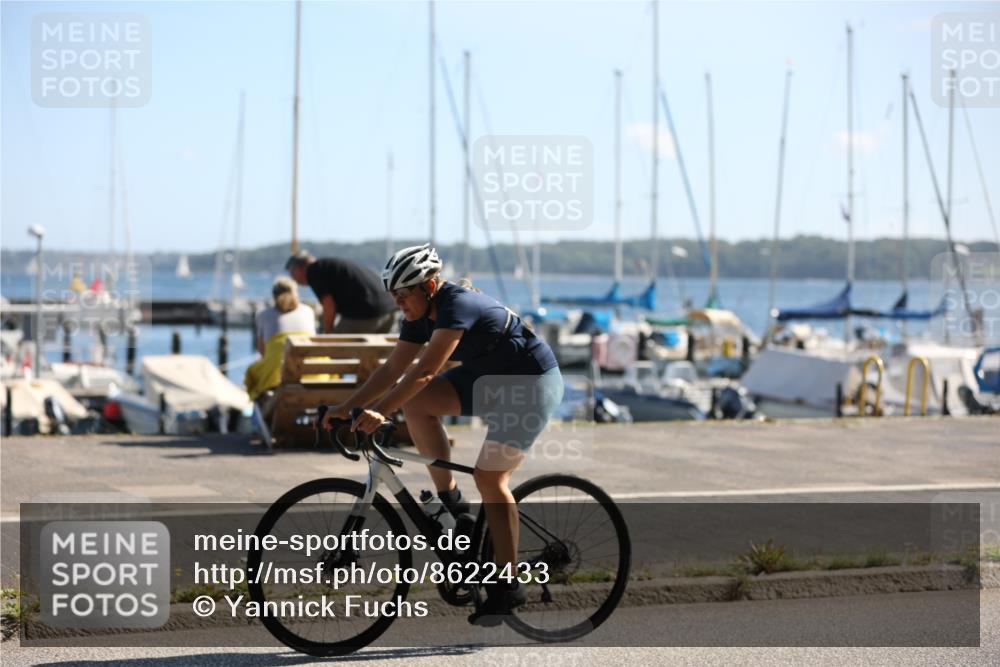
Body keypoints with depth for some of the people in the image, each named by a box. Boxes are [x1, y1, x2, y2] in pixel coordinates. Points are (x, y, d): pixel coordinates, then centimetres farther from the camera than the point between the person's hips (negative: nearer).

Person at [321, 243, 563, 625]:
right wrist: (346, 408, -8)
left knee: (489, 477, -13)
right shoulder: (420, 315, -2)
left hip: (533, 381, -9)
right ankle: (450, 502, 0)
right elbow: (392, 370, 0)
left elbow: (425, 370, -37)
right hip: (489, 376, 9)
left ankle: (508, 585, -4)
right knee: (416, 403, -10)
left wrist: (380, 413, -42)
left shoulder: (458, 306, -28)